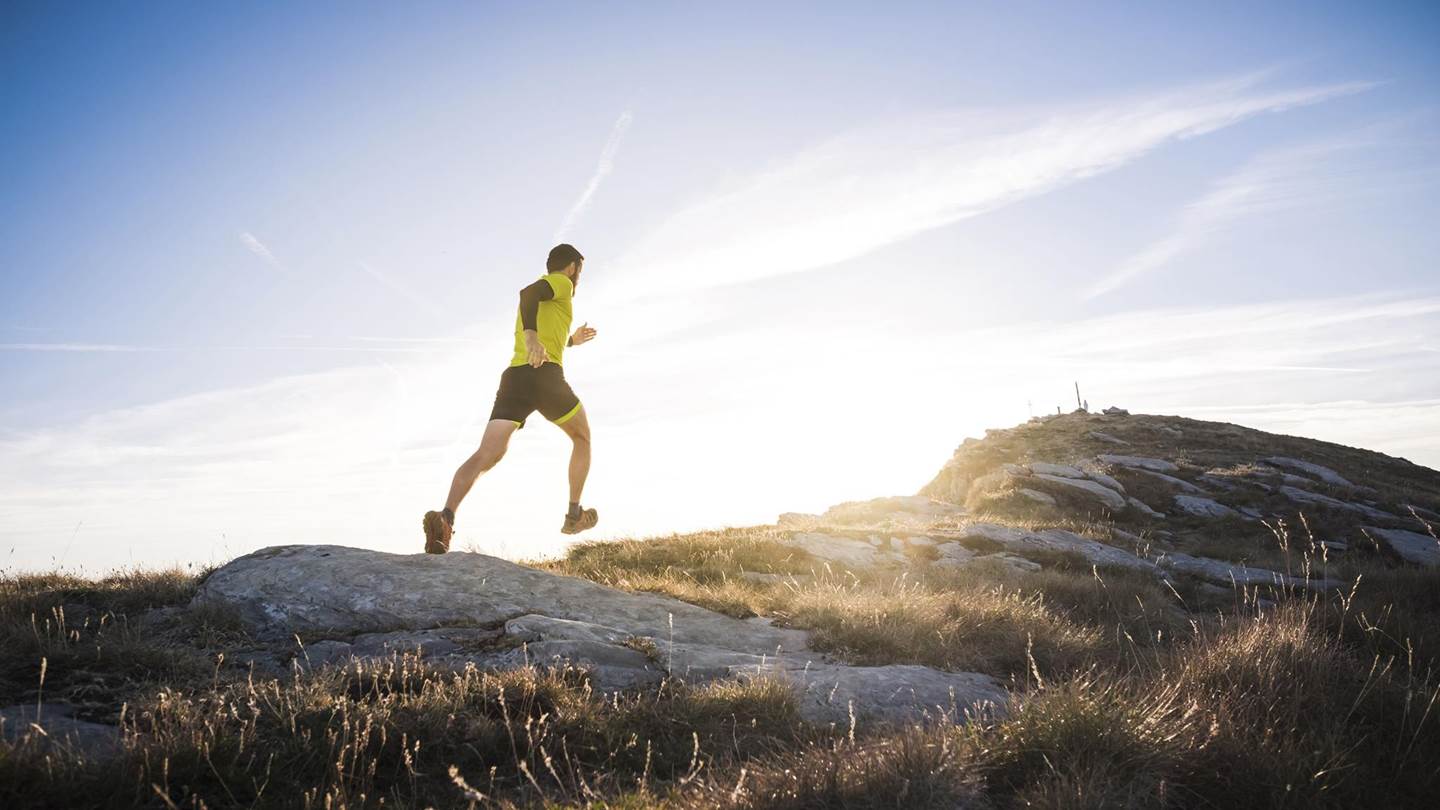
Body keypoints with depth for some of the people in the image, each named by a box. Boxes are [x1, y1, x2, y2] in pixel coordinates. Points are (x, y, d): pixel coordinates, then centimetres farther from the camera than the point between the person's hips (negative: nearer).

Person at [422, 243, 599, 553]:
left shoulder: (543, 290, 35)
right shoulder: (561, 283, 10)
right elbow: (528, 293, -15)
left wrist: (570, 340, 57)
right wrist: (532, 335, -31)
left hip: (513, 376, 6)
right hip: (544, 374, -6)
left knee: (487, 453, -12)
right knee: (582, 438, 19)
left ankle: (446, 516, -35)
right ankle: (575, 514, 15)